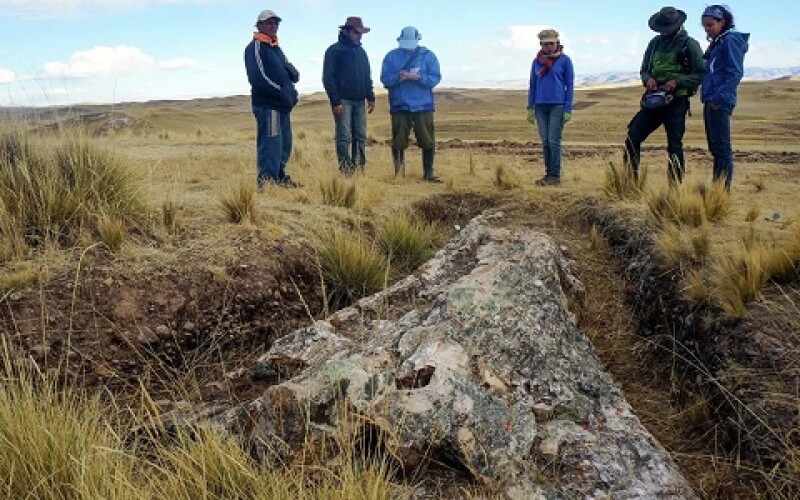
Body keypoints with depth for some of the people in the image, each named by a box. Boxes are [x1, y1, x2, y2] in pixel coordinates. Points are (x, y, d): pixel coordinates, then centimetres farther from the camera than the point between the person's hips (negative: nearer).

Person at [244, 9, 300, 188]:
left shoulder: (276, 48, 23)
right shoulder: (255, 47, -5)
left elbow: (292, 73, 19)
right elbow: (258, 78, -17)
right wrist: (283, 93, -16)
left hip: (282, 105, 9)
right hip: (267, 105, -9)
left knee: (284, 143, 13)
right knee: (271, 143, -12)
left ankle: (280, 176, 24)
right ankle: (266, 180, -11)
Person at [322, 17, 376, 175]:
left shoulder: (361, 52, 17)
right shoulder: (334, 51, -3)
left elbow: (367, 77, 22)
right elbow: (328, 78, -8)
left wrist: (371, 97, 12)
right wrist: (335, 101, -15)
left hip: (359, 101, 6)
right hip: (343, 101, -6)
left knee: (361, 137, 5)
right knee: (345, 138, -8)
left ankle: (360, 168, 11)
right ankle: (346, 170, -5)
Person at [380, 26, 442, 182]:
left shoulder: (428, 56, 6)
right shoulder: (391, 56, 7)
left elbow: (435, 78, -3)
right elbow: (385, 78, -1)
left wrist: (419, 78, -19)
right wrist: (398, 77, -20)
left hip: (423, 106, 0)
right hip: (399, 106, 0)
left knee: (428, 141, -2)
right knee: (398, 142, 2)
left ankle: (428, 173, 8)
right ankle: (399, 173, 13)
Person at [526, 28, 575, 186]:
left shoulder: (565, 60, -1)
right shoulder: (537, 61, 9)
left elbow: (570, 85, -2)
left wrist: (568, 110, -7)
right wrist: (530, 108, 9)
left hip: (557, 106, -4)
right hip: (541, 106, 4)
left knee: (554, 141, -7)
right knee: (545, 142, 6)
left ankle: (555, 176, -1)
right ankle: (548, 174, 13)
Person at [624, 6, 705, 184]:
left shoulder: (689, 44, -3)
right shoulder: (655, 42, 12)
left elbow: (701, 74, -5)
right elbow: (644, 70, 18)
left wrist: (677, 81, -18)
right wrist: (648, 79, -5)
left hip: (677, 101, -5)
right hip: (653, 99, 5)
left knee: (674, 145, -3)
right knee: (632, 138, -3)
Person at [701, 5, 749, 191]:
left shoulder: (730, 40, -6)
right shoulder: (717, 43, 21)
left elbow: (735, 73, -14)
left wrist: (719, 97, -21)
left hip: (720, 103, -9)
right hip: (711, 102, 9)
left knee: (722, 148, -8)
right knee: (715, 148, 11)